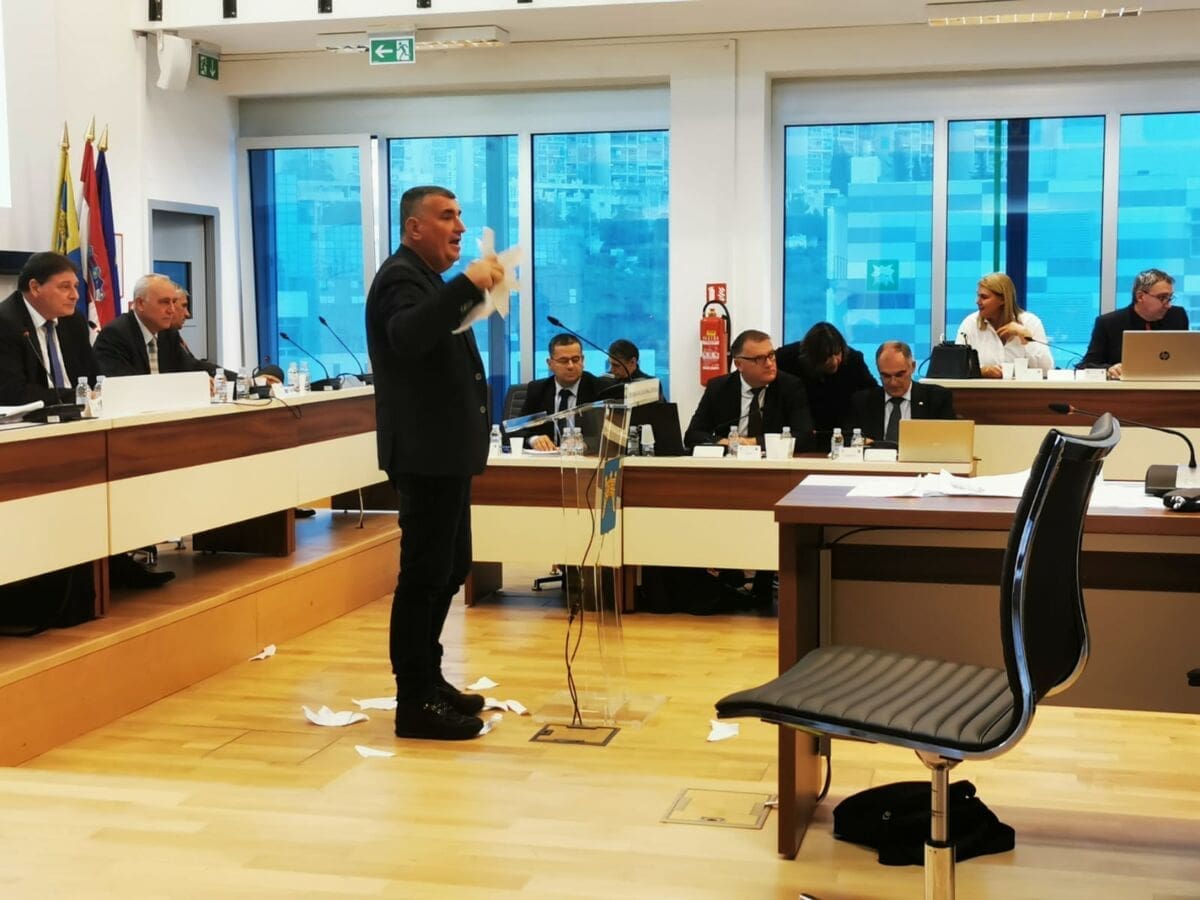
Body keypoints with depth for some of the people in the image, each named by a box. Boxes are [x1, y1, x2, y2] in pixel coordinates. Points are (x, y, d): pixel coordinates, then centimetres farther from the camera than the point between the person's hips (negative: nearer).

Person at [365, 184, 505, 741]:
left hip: (443, 451, 11)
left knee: (449, 570, 16)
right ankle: (415, 703, -1)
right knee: (424, 575, -7)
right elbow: (409, 335, -35)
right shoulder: (401, 277, -12)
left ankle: (429, 680, 27)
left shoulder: (425, 277, 20)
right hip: (425, 453, -11)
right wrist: (466, 284, -36)